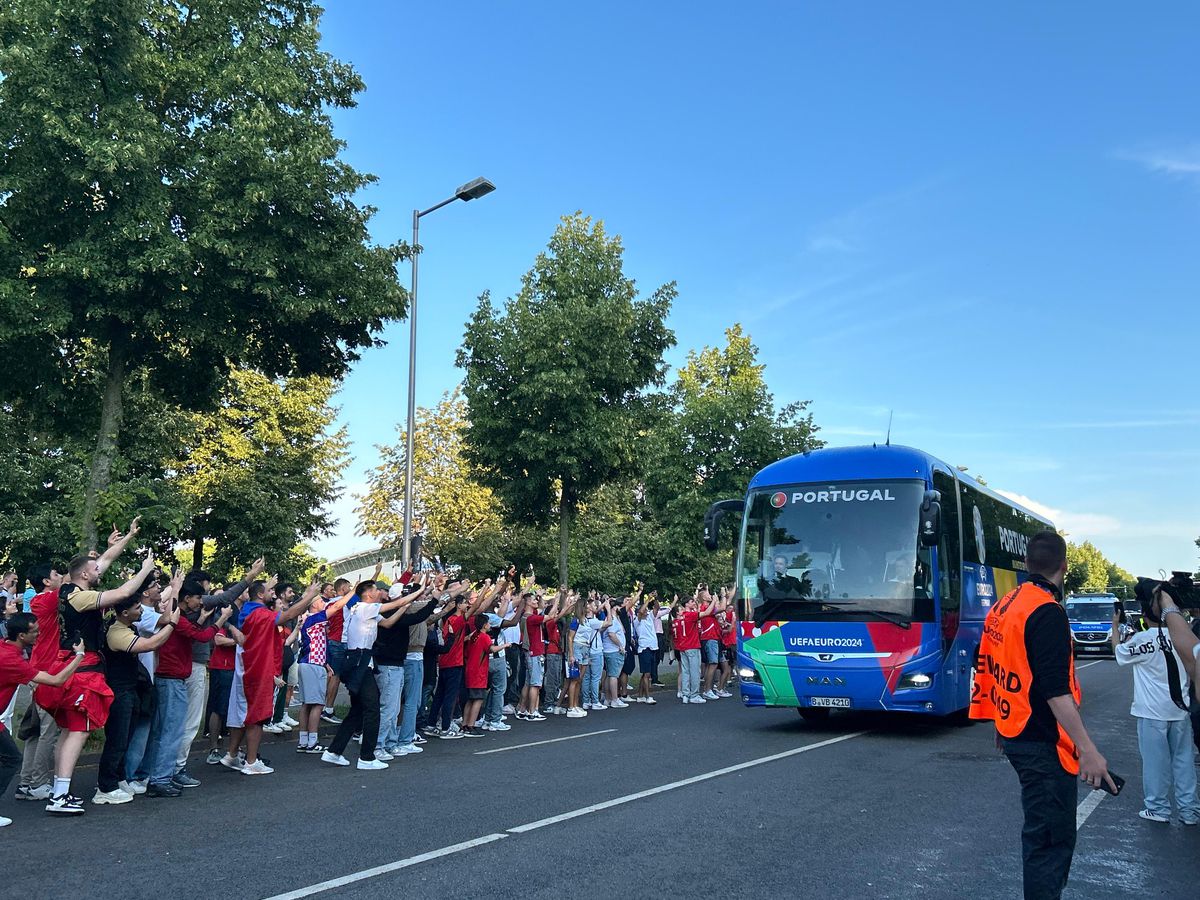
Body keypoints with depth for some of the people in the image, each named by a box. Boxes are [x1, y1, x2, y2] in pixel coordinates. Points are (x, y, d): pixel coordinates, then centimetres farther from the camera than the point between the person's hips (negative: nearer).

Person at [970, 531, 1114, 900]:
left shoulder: (1003, 606, 8)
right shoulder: (1048, 613, -19)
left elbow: (991, 671, 16)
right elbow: (1056, 692, -25)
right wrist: (1088, 750, -25)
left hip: (1015, 733, 9)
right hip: (1043, 743, -9)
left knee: (1041, 828, 22)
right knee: (1052, 836, -2)